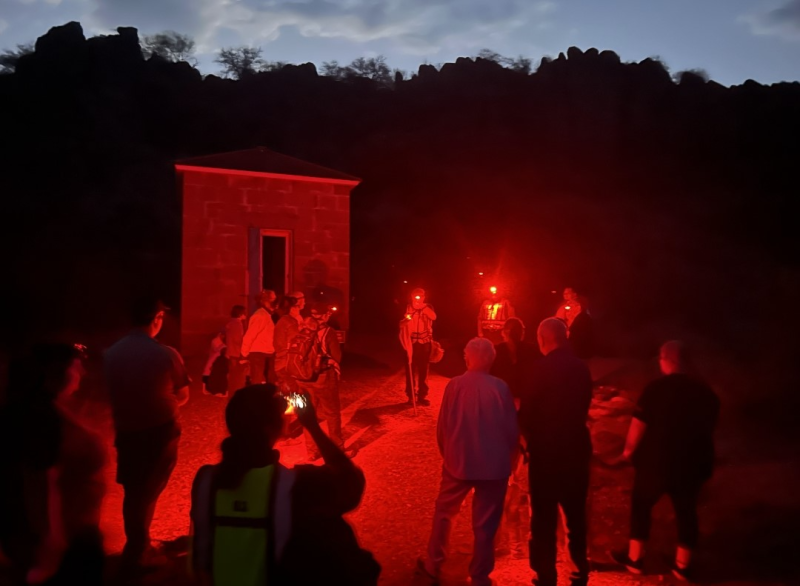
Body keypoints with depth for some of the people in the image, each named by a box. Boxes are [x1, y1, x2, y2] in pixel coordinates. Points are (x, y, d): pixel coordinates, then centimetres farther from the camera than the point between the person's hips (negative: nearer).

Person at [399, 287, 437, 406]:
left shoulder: (427, 308, 3)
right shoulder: (408, 308, -1)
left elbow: (433, 317, -18)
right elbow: (403, 324, -3)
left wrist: (423, 307, -26)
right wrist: (405, 320, -25)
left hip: (425, 342, 1)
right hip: (411, 342, -1)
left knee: (423, 370, 6)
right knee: (411, 369, -1)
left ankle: (422, 396, 15)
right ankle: (411, 396, 8)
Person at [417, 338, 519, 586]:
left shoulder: (454, 385, -10)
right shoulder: (500, 387, -12)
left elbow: (442, 427, -3)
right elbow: (512, 429, -6)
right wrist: (504, 455, 13)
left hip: (458, 462, 1)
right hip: (493, 464, -1)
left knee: (443, 513, 21)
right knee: (485, 524, 13)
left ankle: (433, 565, 33)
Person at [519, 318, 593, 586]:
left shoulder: (541, 368, -17)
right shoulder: (581, 367, -1)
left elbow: (526, 410, -13)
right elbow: (583, 406, 7)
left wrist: (530, 439, 5)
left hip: (546, 449, -5)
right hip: (576, 446, 5)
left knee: (544, 516, 7)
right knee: (575, 513, 20)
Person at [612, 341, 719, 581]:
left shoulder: (656, 388, -16)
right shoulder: (706, 391, -1)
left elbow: (639, 425, -15)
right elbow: (710, 428, 10)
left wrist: (629, 449, 2)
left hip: (657, 461, -4)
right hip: (692, 463, 4)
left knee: (641, 505, 14)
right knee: (686, 511, 18)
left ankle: (634, 558, 23)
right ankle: (683, 565, 28)